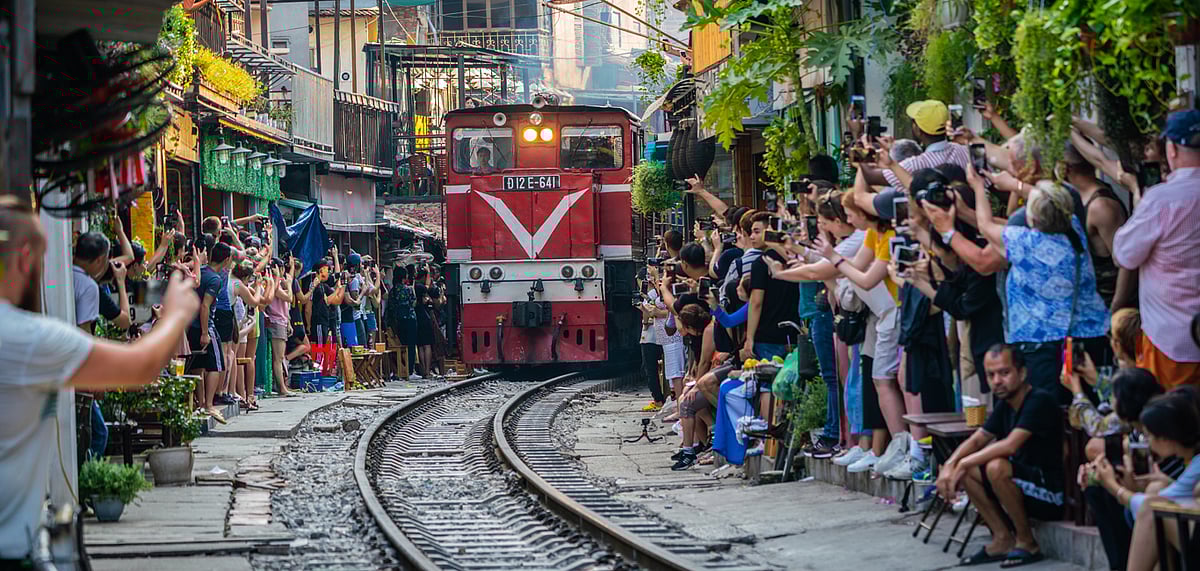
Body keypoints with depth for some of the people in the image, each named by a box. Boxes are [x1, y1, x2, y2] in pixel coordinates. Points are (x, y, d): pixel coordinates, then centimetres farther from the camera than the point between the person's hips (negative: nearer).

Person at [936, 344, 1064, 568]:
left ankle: (1026, 543, -13)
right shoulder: (1005, 405, 8)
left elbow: (1010, 445, -28)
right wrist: (950, 465, -11)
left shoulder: (1040, 401, -18)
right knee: (965, 470, -2)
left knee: (996, 467, -32)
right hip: (1026, 489, 9)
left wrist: (964, 463, -21)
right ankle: (1003, 539, -1)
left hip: (1052, 492, -9)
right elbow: (976, 440, 9)